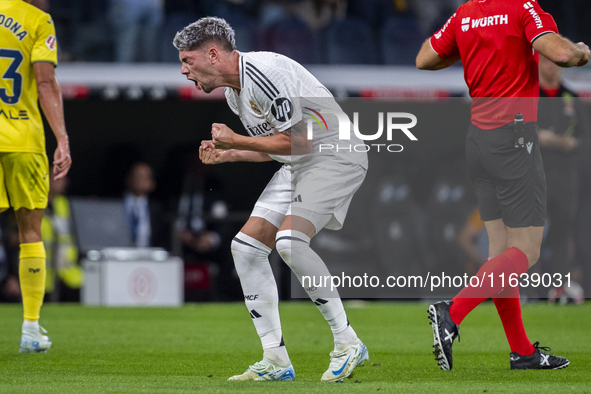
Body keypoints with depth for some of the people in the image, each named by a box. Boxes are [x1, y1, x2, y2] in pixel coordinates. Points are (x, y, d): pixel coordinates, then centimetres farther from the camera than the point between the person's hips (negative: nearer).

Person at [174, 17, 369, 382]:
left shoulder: (264, 72, -22)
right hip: (298, 166, 10)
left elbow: (297, 140, -22)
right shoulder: (234, 91, 11)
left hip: (335, 156, -10)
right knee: (246, 246, 2)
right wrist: (227, 155, 5)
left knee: (290, 240, -28)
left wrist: (236, 140, -14)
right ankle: (276, 361, 4)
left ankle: (347, 342, -18)